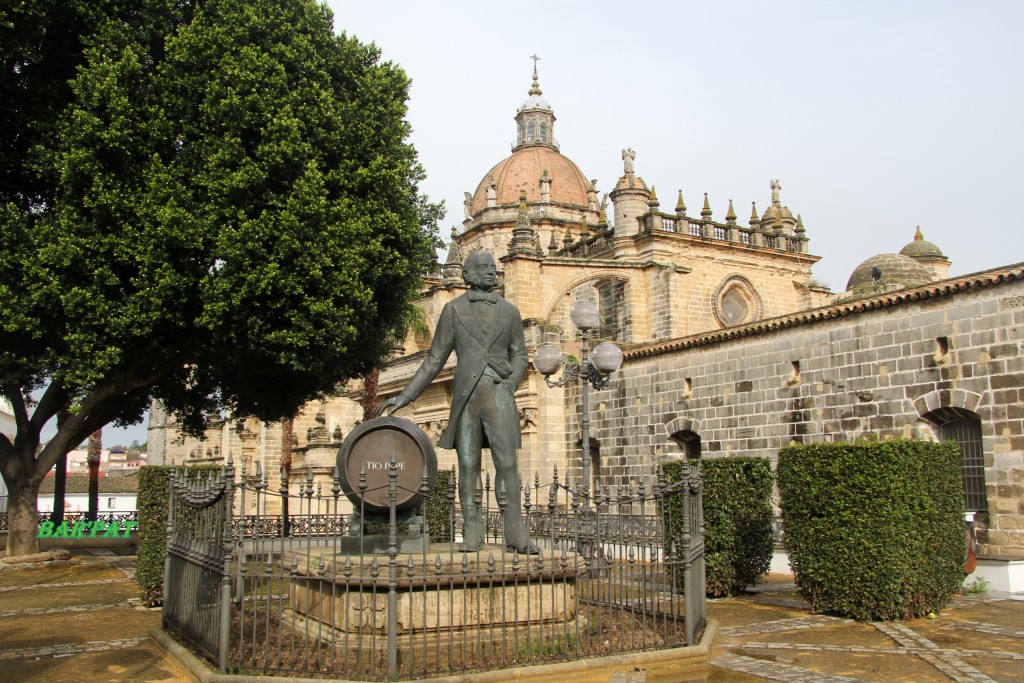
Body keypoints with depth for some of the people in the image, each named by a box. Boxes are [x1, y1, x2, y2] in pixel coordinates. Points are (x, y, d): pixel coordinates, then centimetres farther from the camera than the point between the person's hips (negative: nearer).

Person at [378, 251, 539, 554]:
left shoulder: (509, 311, 13)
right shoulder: (454, 309, 9)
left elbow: (520, 355, 14)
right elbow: (435, 359, 10)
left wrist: (511, 383, -6)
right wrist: (404, 397, 5)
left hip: (499, 392, 0)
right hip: (466, 393, 0)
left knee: (507, 463, -8)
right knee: (467, 466, 0)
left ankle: (516, 532, -4)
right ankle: (472, 534, 7)